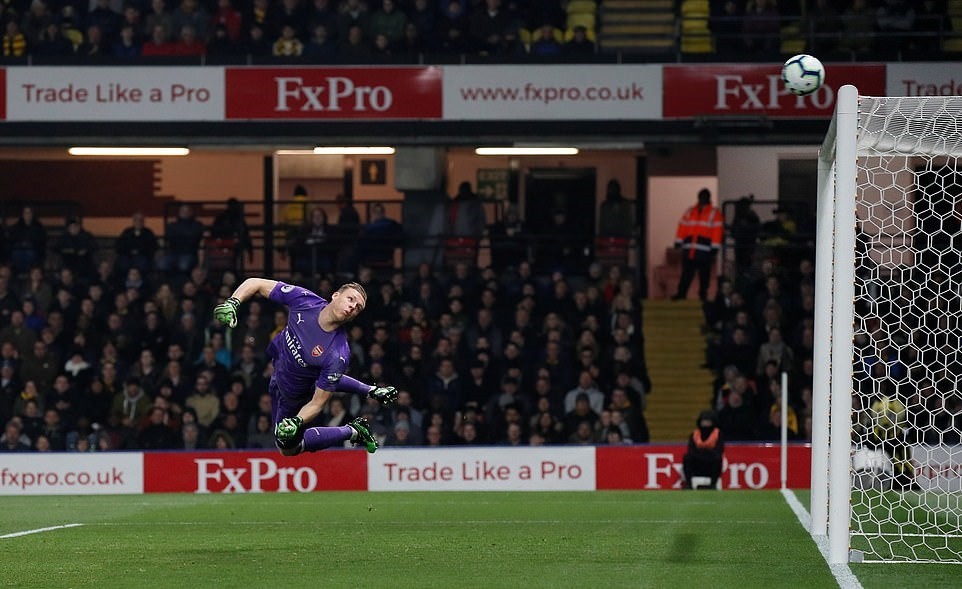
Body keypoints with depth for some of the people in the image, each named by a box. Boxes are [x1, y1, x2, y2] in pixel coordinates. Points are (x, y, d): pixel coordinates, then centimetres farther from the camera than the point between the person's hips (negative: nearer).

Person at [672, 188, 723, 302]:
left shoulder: (715, 212, 4)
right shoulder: (690, 211, 16)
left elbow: (717, 231, -3)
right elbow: (682, 226, 12)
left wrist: (714, 248, -10)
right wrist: (678, 241, 3)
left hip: (704, 250, -3)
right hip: (689, 248, 3)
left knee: (704, 274, 2)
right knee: (686, 271, 1)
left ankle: (703, 294, 9)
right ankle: (681, 293, 3)